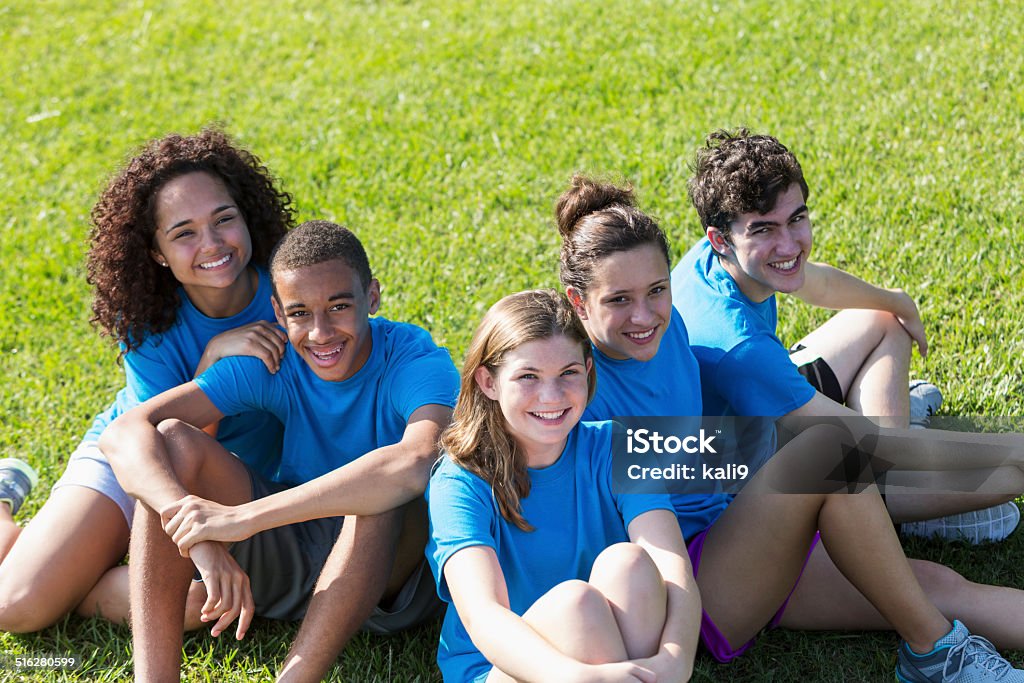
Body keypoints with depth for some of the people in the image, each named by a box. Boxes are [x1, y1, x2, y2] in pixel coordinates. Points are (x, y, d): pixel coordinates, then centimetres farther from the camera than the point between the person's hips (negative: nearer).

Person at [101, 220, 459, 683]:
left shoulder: (415, 359, -22)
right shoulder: (270, 363, -12)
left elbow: (417, 464, -46)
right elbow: (124, 432, -22)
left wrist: (244, 516, -46)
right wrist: (200, 537, -41)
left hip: (391, 564, -3)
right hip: (292, 554, 4)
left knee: (380, 487, -36)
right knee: (171, 440, -18)